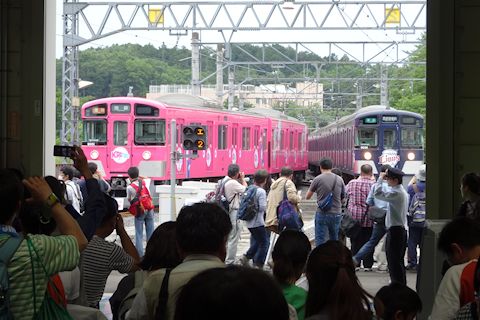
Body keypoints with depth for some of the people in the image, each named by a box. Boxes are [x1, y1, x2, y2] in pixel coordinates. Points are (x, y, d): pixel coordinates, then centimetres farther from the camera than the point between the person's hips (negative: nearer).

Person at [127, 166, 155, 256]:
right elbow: (149, 195, 10)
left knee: (139, 233, 3)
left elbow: (129, 199, 4)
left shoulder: (130, 187, -10)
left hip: (140, 211, -4)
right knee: (150, 231, 10)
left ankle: (139, 254, 0)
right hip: (149, 209, 4)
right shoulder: (143, 182, 1)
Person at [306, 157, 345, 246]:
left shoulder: (318, 179, -6)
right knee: (334, 240, 15)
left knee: (320, 240, 0)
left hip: (322, 213, -3)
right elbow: (343, 197, 10)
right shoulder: (339, 180, 3)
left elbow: (308, 196, 3)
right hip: (336, 214, 3)